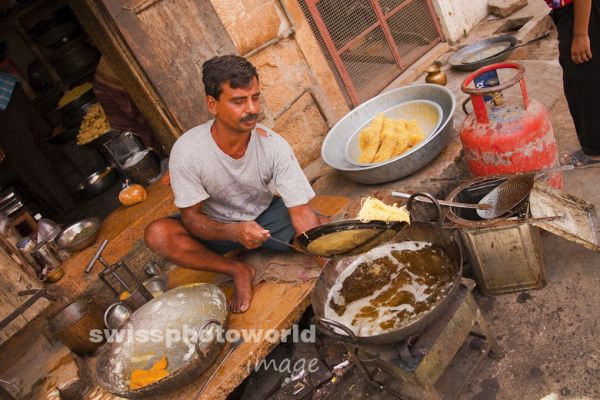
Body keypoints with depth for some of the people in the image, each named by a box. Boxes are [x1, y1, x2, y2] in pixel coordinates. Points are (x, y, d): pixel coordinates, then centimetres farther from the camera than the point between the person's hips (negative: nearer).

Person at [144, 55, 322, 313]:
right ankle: (238, 271, -11)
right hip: (215, 225, 0)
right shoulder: (187, 151, -28)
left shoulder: (274, 146, -25)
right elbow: (191, 217, -20)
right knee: (156, 235, -28)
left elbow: (301, 211, -25)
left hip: (264, 214, 1)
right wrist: (235, 232, -40)